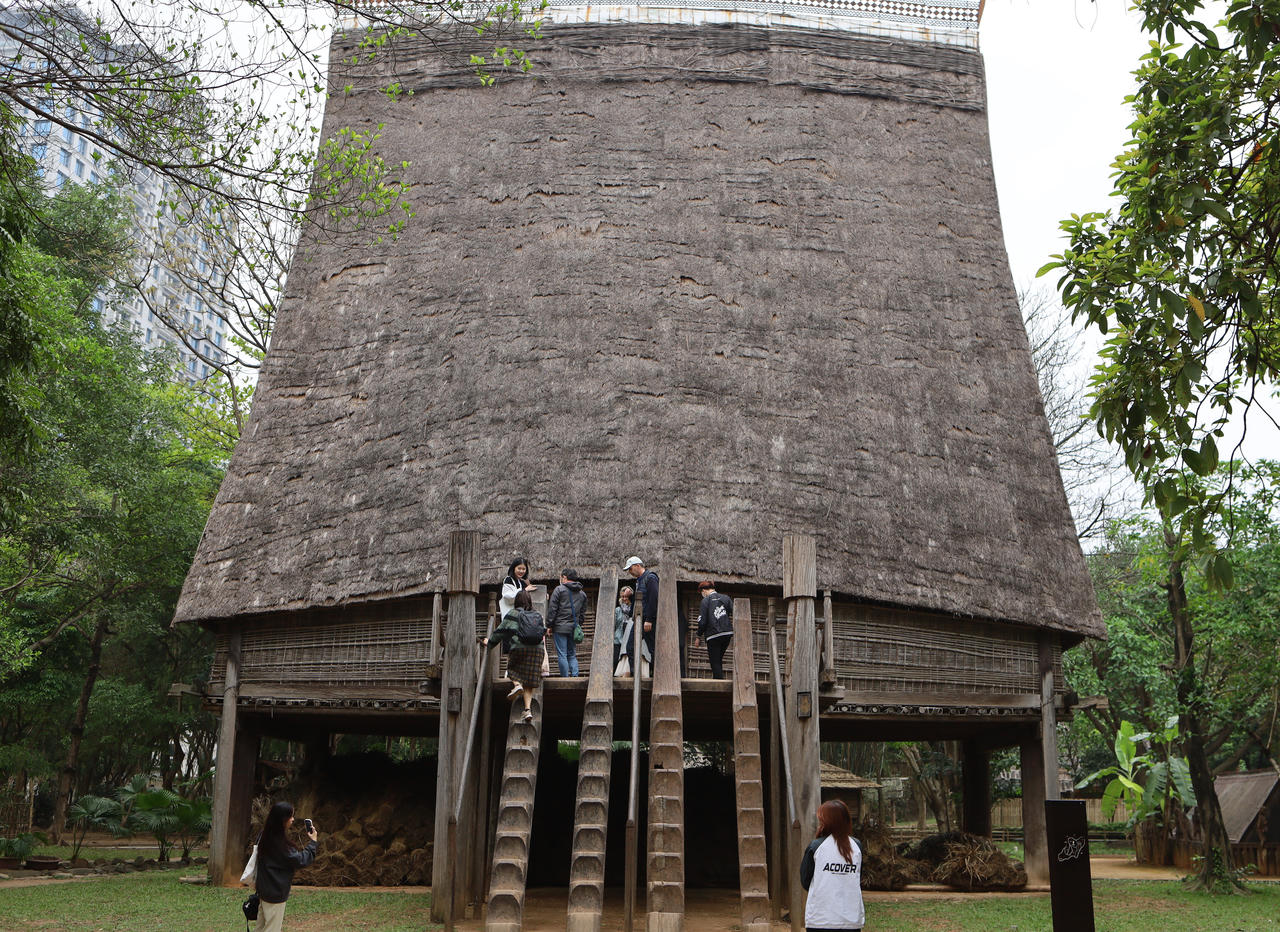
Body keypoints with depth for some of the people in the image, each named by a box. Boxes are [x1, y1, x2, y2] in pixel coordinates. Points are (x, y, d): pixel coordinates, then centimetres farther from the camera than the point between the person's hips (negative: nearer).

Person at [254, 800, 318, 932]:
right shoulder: (280, 842, -25)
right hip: (275, 893, -9)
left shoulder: (265, 836, 2)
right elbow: (301, 860, -21)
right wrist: (313, 842, -10)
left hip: (263, 890, 9)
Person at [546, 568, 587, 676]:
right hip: (574, 628, 5)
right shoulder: (582, 593, 13)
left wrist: (549, 625, -2)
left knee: (562, 655, -2)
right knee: (572, 655, 12)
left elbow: (552, 609, -7)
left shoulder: (559, 589, -5)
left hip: (560, 627, -5)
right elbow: (582, 612, 16)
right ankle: (575, 676, 2)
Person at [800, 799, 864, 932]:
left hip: (819, 920, -3)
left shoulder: (815, 846, -7)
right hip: (852, 920, 3)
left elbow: (805, 882, 1)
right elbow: (859, 882, 13)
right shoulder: (857, 846, 3)